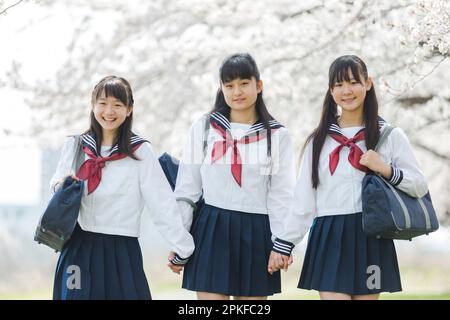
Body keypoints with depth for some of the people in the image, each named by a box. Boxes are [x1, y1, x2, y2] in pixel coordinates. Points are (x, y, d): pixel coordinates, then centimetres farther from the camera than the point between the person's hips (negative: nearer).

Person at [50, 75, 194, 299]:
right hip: (78, 248, 3)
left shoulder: (140, 152, -4)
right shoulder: (74, 146, 5)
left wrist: (182, 248, -9)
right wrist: (62, 186, -3)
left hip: (122, 250, -2)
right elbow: (56, 183, 20)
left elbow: (162, 204, -6)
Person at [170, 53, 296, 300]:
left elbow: (281, 195, 3)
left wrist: (281, 244, -6)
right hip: (211, 232, -1)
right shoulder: (204, 128, 4)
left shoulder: (277, 135, 5)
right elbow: (186, 189, 6)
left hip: (256, 234, 1)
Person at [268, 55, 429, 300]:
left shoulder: (389, 135, 4)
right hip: (328, 240, 1)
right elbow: (303, 199, 10)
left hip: (371, 239, -1)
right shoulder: (318, 139, 9)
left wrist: (386, 170, -12)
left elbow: (420, 186, 3)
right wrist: (285, 242, 7)